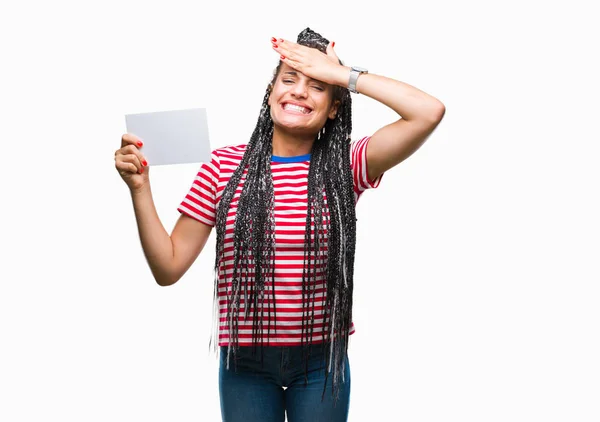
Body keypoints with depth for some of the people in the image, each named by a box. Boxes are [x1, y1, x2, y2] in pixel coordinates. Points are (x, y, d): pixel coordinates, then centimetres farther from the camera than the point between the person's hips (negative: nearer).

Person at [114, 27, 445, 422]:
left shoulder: (347, 165, -3)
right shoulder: (223, 166, -3)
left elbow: (429, 112, -17)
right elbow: (168, 267, -2)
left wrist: (341, 74, -12)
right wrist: (140, 188, -13)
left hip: (322, 359, 0)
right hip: (244, 361, 0)